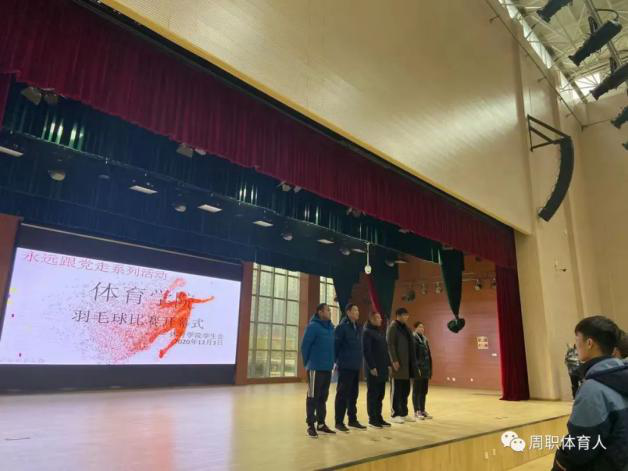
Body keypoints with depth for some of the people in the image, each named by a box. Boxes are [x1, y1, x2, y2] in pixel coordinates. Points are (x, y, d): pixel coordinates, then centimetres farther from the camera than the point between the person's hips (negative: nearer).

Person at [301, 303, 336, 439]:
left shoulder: (331, 327, 10)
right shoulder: (313, 326, -11)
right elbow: (304, 346, -11)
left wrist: (332, 361, 13)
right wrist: (308, 363, -5)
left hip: (327, 368, 7)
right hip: (316, 368, -7)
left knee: (323, 397, 14)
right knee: (313, 397, 1)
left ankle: (321, 423, 24)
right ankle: (311, 425, 10)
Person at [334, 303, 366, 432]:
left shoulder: (358, 328, 12)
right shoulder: (342, 327, -10)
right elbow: (336, 345, -12)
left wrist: (359, 361, 12)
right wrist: (337, 361, -11)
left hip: (356, 366, 7)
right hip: (345, 366, -7)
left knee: (353, 394, 14)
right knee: (342, 394, -1)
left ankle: (353, 420, 24)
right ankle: (339, 422, 7)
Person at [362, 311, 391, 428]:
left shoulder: (381, 333, 17)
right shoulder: (367, 332, -9)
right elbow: (366, 351, -16)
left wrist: (388, 364, 10)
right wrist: (372, 367, -19)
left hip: (383, 369, 8)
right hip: (373, 369, -8)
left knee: (380, 394, 11)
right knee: (372, 394, 0)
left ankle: (378, 417, 20)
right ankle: (372, 419, 7)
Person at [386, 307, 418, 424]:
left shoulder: (405, 328, 16)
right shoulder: (393, 327, -9)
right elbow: (390, 345, -15)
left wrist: (412, 362, 14)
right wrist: (394, 360, -21)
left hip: (407, 364, 8)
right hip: (398, 363, -8)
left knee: (405, 390, 12)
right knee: (396, 390, -1)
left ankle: (404, 413, 21)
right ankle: (395, 414, 6)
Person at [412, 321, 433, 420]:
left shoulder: (425, 340, 13)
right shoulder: (413, 339, -9)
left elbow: (429, 356, 16)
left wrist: (429, 370, 13)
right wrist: (416, 368, -20)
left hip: (426, 370, 7)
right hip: (418, 369, -7)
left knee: (424, 391, 11)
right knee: (417, 391, 2)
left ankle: (422, 410, 20)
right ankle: (416, 411, 9)